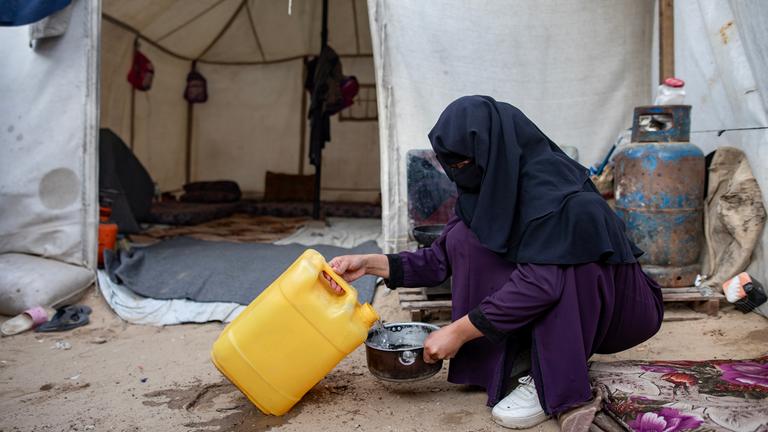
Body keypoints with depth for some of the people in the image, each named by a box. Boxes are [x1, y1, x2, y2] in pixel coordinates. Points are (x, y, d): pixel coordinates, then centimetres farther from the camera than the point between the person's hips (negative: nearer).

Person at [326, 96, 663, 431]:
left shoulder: (551, 183, -28)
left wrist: (458, 331, -30)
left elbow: (542, 281, -36)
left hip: (618, 304, -7)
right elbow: (443, 258, -2)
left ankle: (557, 385, -21)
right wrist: (370, 263, -13)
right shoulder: (486, 187, -4)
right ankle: (520, 358, -7)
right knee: (464, 239, -11)